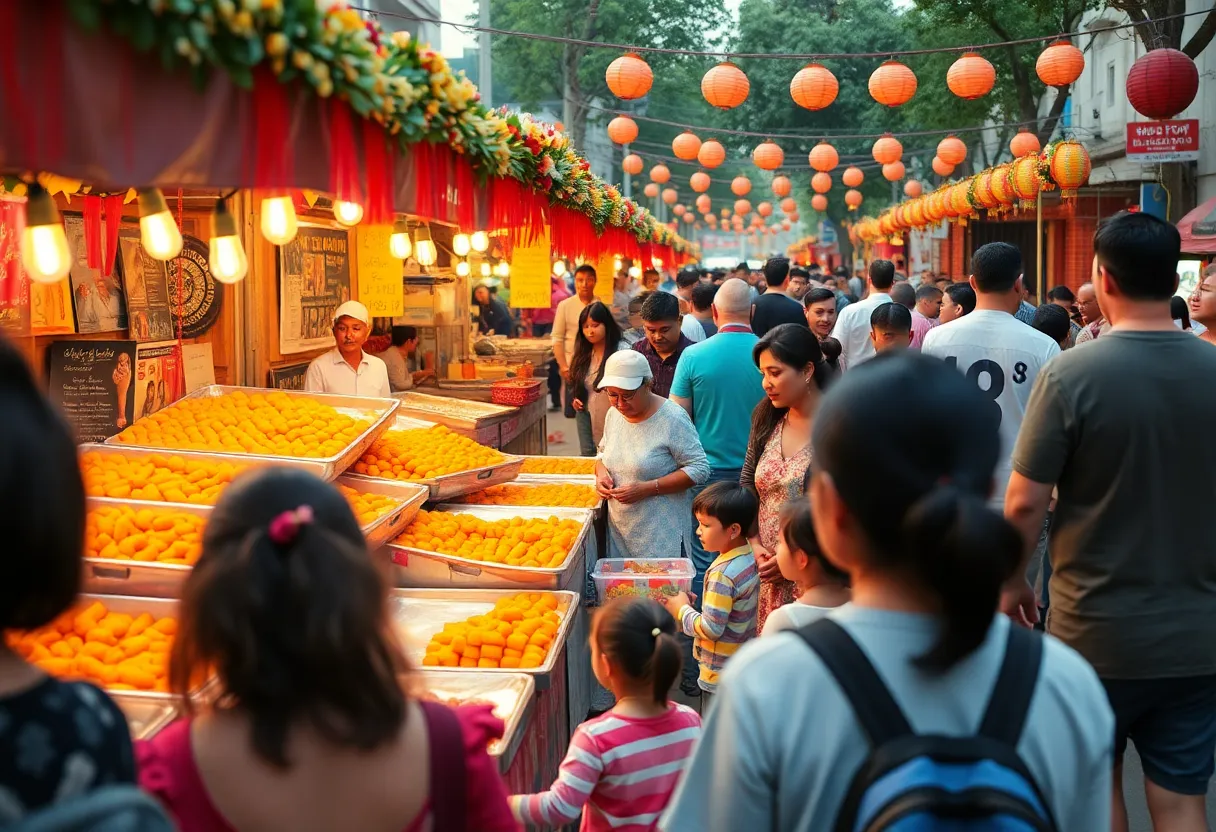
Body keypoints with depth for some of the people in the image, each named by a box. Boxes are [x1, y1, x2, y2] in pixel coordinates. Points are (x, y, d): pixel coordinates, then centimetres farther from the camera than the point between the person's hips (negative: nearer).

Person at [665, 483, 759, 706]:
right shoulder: (748, 557, 0)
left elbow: (710, 629, -26)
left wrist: (682, 609, -12)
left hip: (720, 675, -9)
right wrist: (693, 605, 6)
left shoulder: (722, 575, -27)